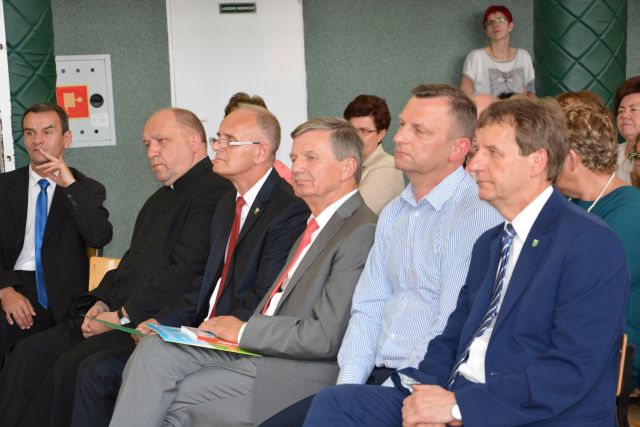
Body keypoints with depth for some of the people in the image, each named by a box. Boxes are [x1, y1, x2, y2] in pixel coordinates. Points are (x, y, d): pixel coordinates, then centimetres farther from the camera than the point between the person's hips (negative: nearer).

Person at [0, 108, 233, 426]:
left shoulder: (214, 191, -9)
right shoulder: (160, 198, 25)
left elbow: (186, 272, -17)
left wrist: (123, 316, -15)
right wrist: (103, 301, 6)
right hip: (115, 314, 10)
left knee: (71, 366, -26)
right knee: (30, 352, -5)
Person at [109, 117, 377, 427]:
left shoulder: (361, 232, -14)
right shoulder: (316, 225, 19)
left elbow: (325, 335, -19)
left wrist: (244, 331, -10)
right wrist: (235, 330, 0)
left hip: (303, 374, -8)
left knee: (169, 399, -13)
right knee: (155, 349, -10)